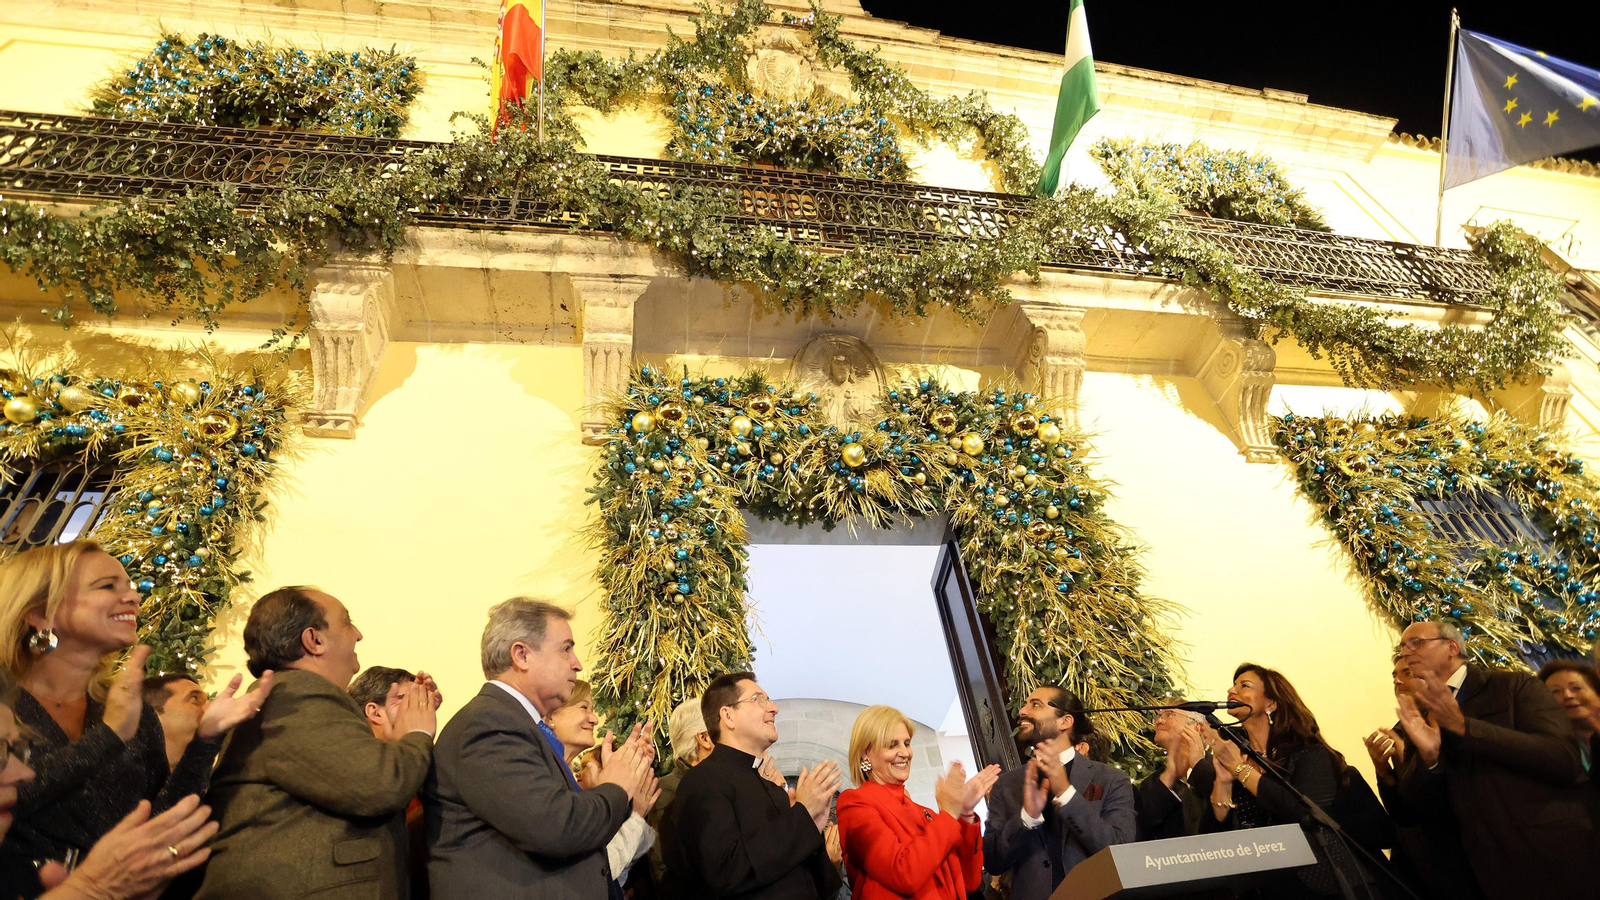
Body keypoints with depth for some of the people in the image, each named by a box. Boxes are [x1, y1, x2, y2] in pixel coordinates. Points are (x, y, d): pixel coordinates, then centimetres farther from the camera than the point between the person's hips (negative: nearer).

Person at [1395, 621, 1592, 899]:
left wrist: (1463, 725, -22)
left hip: (1557, 859, -3)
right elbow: (1422, 806, 1)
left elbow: (1566, 760, -17)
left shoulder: (1516, 685, -3)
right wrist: (1428, 755, -18)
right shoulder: (1419, 717, 7)